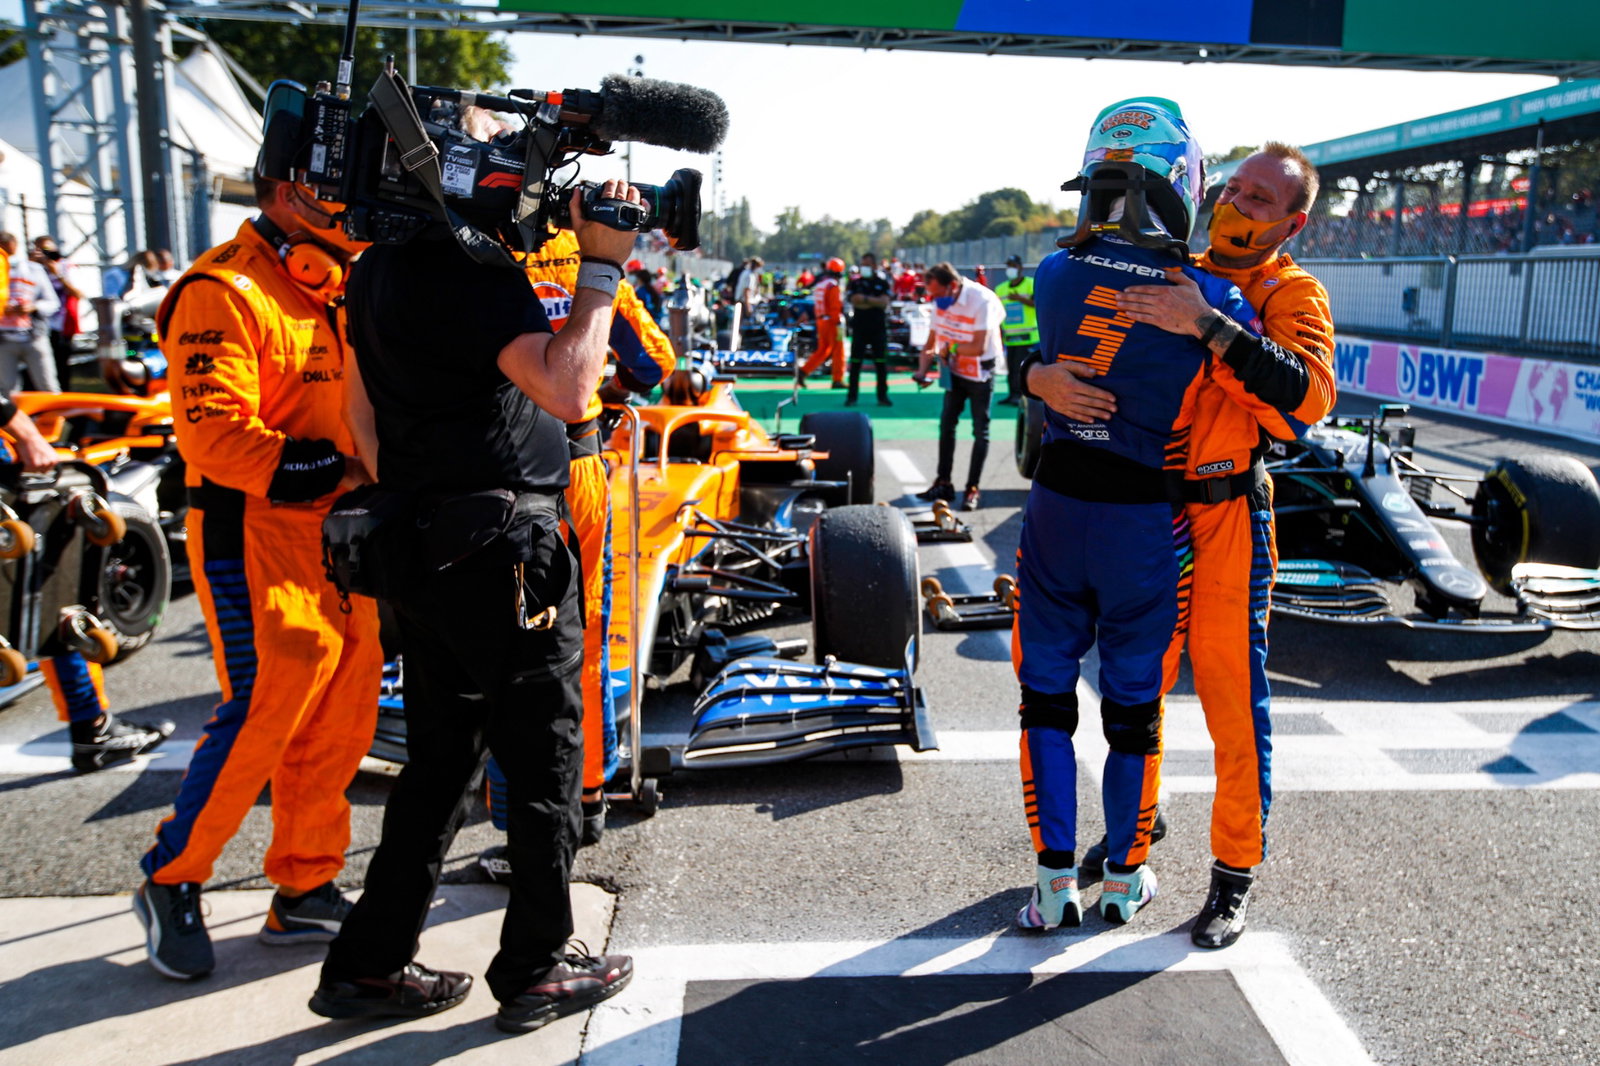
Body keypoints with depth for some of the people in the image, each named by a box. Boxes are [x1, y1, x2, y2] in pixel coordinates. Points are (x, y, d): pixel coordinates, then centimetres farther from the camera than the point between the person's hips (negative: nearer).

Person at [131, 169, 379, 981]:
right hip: (256, 537, -8)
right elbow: (217, 436, -19)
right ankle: (170, 880, 15)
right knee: (262, 715, -9)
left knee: (340, 722, 9)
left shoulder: (335, 292, 17)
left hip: (342, 537, 8)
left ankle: (305, 890, 24)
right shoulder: (225, 292, -10)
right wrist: (339, 467, -23)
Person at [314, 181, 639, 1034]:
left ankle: (367, 966, 26)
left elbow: (362, 408, 18)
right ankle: (535, 971, 21)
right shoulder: (472, 270, -17)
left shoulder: (380, 268, 13)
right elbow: (565, 391, -28)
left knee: (438, 763, 18)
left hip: (425, 554, 9)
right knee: (544, 765, 6)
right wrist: (601, 267, -19)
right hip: (504, 556, -9)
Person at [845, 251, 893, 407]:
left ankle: (883, 396, 8)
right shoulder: (855, 283, 7)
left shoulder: (882, 283, 7)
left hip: (879, 328, 0)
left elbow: (884, 302, -7)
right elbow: (855, 303, -7)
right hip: (859, 328, 0)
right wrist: (875, 302, -12)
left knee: (882, 363, 1)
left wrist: (865, 299, -14)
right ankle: (851, 396, 5)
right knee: (855, 363, 0)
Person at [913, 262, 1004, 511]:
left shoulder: (981, 300, -25)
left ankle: (972, 489, 5)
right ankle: (943, 483, 17)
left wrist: (948, 347, -18)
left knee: (980, 431, 0)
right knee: (946, 425, 9)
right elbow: (932, 342, 3)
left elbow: (978, 348, -29)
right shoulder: (940, 301, -4)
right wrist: (922, 370, -10)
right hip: (955, 371, 7)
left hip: (981, 372, -7)